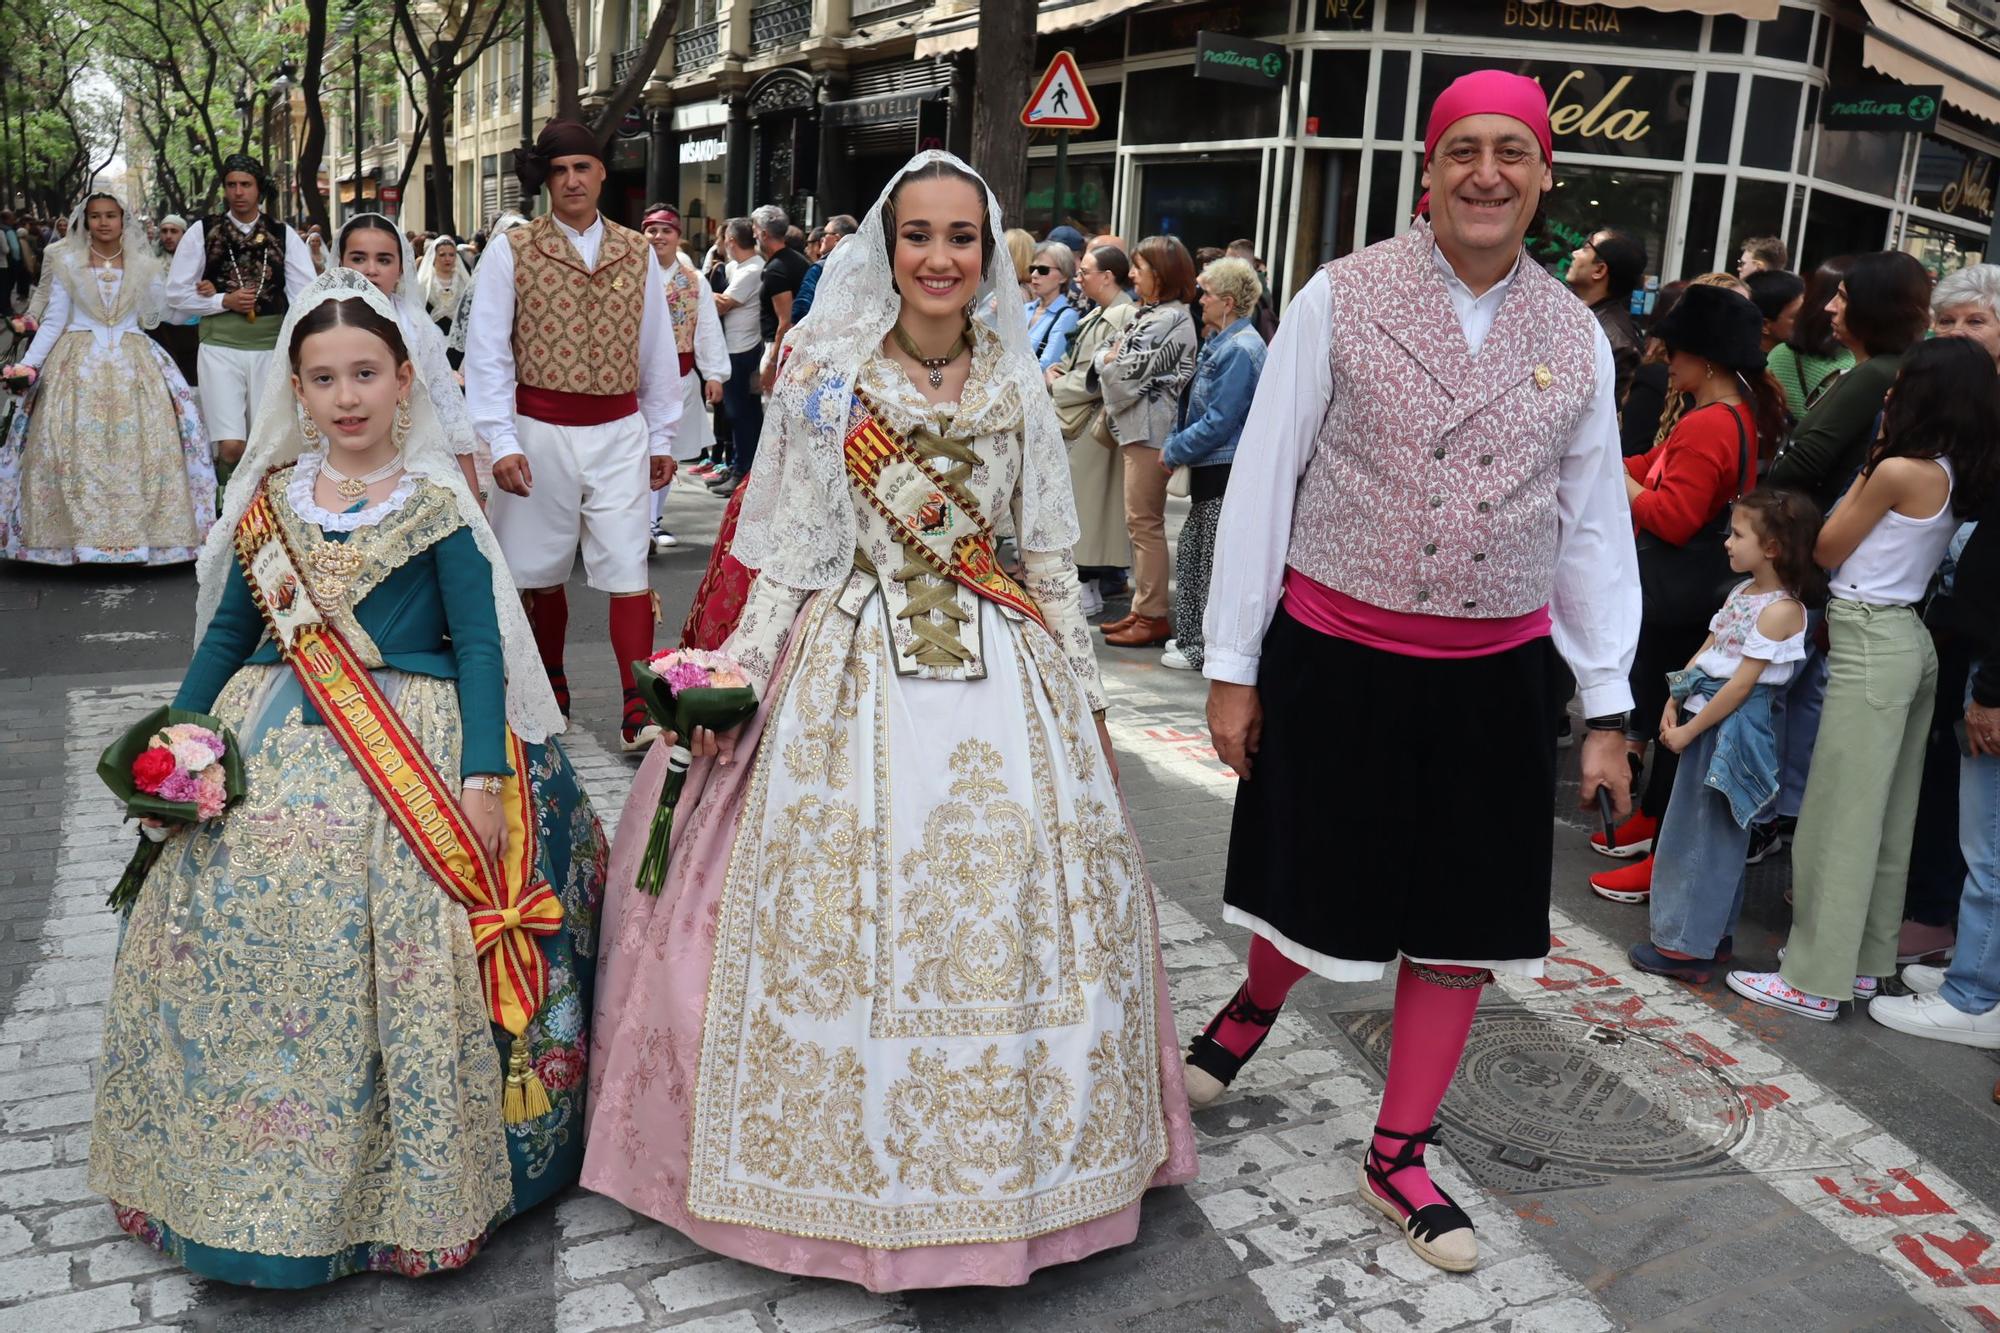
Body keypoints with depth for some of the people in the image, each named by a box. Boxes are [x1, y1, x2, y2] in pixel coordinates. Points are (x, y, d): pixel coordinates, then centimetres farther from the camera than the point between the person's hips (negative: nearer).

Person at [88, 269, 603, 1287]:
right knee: (235, 942, 0)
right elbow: (227, 633, 17)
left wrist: (480, 776, -14)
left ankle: (415, 1187, 6)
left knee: (404, 957, -12)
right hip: (272, 754, 5)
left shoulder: (436, 504, -2)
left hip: (412, 759, -4)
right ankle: (253, 1176, 20)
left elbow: (480, 644, -5)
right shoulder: (271, 500, 10)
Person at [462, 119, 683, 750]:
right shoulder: (512, 252, 0)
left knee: (628, 569, -6)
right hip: (539, 431, -1)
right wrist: (501, 443, -10)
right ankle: (550, 689, 31)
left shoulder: (637, 253, 8)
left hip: (619, 432, 1)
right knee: (542, 568, 11)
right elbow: (487, 353, -3)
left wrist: (661, 437, 12)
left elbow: (657, 350, 13)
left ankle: (638, 713, -7)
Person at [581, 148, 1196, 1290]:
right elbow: (793, 553, 2)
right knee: (845, 906, -1)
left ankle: (1001, 1157, 21)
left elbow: (1051, 560, 11)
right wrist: (734, 676, -7)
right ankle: (848, 1154, 19)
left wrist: (1088, 699, 11)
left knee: (1012, 901, 2)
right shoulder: (828, 377, 1)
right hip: (853, 669, -2)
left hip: (1001, 673, 2)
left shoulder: (1017, 386, 8)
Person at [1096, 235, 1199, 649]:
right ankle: (1144, 608, 21)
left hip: (1150, 431, -10)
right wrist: (1109, 358, -1)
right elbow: (1103, 356, 18)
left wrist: (1108, 362, 1)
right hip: (1136, 427, 10)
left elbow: (1131, 373, -16)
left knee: (1144, 522, -6)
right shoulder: (1148, 314, 16)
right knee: (1141, 522, 13)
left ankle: (1153, 617, 0)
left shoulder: (1171, 320, -14)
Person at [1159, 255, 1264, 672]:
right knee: (1191, 553, 17)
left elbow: (1219, 422, -21)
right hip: (1210, 469, 10)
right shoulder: (1219, 342, 13)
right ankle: (1191, 637, 28)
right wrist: (1176, 445, 9)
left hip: (1226, 471, -10)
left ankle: (1205, 649, 9)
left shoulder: (1240, 349, -18)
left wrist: (1175, 451, -12)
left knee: (1213, 560, -1)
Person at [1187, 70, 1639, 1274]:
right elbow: (1264, 479, -6)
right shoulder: (1341, 300, -7)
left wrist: (1608, 709, 6)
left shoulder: (1576, 337, 3)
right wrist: (1233, 665, -6)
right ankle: (1258, 1004, 48)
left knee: (1463, 914, 10)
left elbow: (1596, 526, 7)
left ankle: (1399, 1156, 29)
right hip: (1338, 658, -3)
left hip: (1495, 676, 3)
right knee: (1318, 877, 12)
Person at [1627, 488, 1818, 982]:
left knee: (1711, 834, -2)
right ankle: (1710, 934, 27)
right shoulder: (1740, 592, 10)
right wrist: (1674, 705, 2)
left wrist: (1689, 731, -15)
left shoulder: (1781, 609, -17)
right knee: (1688, 826, 15)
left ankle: (1689, 946, 7)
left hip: (1737, 725, -9)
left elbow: (1741, 684, -18)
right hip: (1706, 715, 9)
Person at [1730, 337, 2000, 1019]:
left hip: (1869, 642, -9)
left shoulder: (1899, 470, -16)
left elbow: (1826, 550, -6)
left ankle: (1817, 979, 1)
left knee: (1841, 814, -4)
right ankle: (1865, 959, 23)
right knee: (1888, 814, 13)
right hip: (1911, 639, 9)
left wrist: (1867, 466, 0)